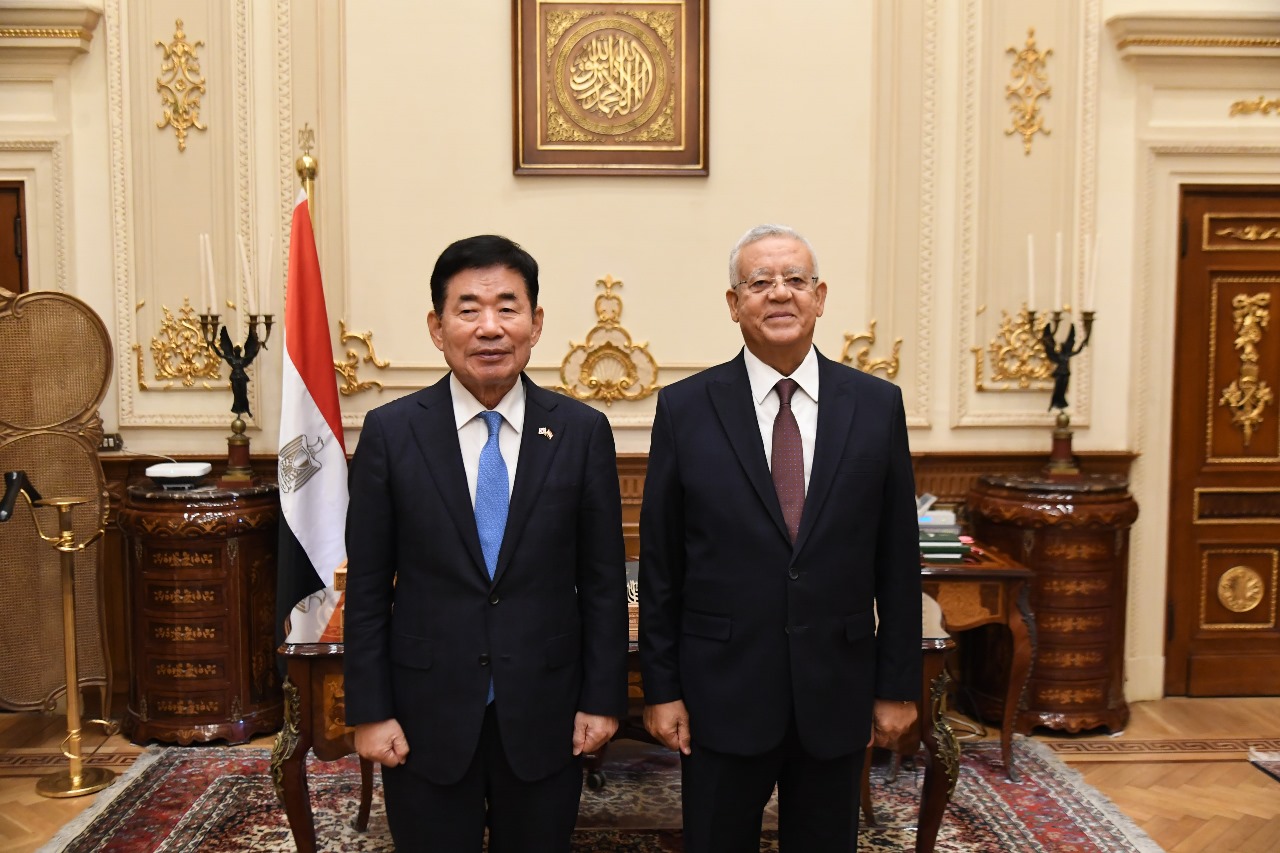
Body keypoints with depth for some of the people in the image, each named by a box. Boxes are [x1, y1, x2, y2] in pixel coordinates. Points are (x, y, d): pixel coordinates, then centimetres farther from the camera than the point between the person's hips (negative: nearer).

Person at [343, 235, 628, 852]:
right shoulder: (390, 432, -5)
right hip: (427, 714, 0)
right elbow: (367, 587, -2)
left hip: (545, 714, 1)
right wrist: (369, 711, -3)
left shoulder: (582, 431, -4)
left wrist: (603, 698, 0)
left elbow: (603, 580, 0)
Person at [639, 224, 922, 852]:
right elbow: (659, 564, -2)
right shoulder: (684, 409, -4)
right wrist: (661, 688, -2)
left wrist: (899, 684, 3)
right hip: (721, 692, -1)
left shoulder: (877, 405, 0)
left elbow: (897, 559, 2)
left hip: (837, 693, 2)